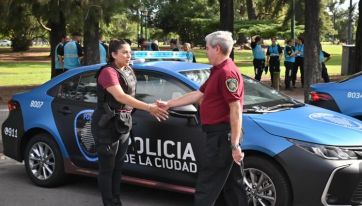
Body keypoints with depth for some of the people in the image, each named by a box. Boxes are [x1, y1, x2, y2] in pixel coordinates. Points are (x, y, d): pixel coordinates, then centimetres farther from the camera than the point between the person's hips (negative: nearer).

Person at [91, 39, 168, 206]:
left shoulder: (129, 71, 10)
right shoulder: (108, 72, -18)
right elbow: (120, 97, -30)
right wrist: (149, 108, -36)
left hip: (123, 123, 8)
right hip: (107, 125, -8)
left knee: (118, 166, 14)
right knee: (107, 168, 0)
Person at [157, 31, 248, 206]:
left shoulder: (227, 72, -17)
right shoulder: (219, 71, 17)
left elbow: (236, 109, -23)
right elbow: (198, 94, 23)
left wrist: (235, 145, -25)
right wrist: (169, 104, 23)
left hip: (222, 135, -10)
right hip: (221, 134, 11)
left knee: (206, 185, -4)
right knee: (232, 184, 15)